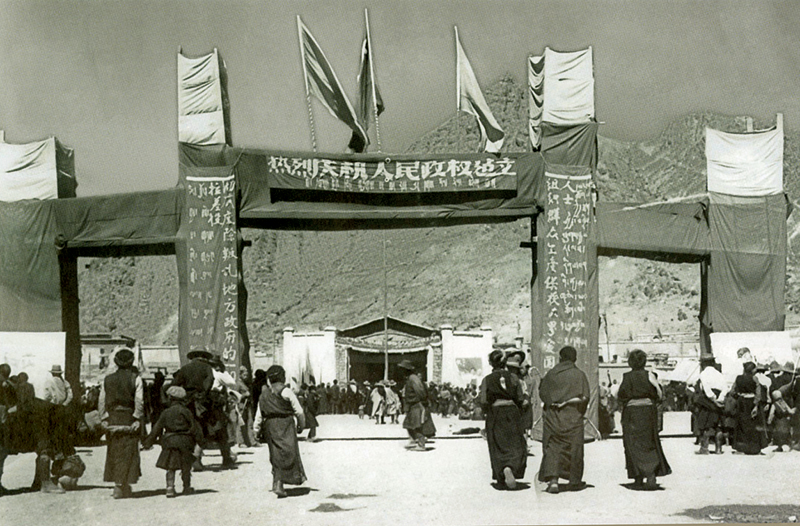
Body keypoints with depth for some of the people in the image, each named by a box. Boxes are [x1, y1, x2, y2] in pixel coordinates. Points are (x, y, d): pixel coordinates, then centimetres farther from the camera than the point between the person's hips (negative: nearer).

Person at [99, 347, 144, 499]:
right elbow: (139, 402, -11)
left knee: (114, 452, 14)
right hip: (129, 419, -3)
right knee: (128, 453, 1)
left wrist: (105, 419, 7)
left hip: (112, 420, 3)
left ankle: (118, 483, 17)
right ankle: (121, 487, -2)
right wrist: (137, 419, -5)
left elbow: (102, 402, 3)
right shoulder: (135, 379, -6)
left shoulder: (107, 380, 4)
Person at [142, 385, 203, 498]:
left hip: (170, 441, 0)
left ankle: (170, 487, -9)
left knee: (170, 467, 4)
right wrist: (198, 442, 5)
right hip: (185, 441, 0)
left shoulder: (165, 413, 2)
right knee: (186, 466, 11)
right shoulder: (186, 412, -1)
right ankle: (187, 487, 19)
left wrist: (147, 443, 12)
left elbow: (156, 429, 4)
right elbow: (194, 427, -1)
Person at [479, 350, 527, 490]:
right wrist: (519, 413, 14)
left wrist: (488, 412, 11)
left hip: (494, 416, 0)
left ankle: (501, 478, 1)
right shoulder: (513, 377, 0)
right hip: (512, 413, 0)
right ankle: (510, 467, -18)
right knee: (516, 446, 6)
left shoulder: (487, 380, -3)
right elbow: (521, 399, -2)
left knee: (498, 448, 8)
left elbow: (484, 401, -8)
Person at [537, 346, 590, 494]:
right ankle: (574, 481, 16)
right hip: (573, 417, -1)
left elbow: (542, 394, 3)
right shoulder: (579, 375, -2)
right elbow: (584, 397, -7)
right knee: (574, 448, 9)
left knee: (552, 448, 2)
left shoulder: (551, 374, 1)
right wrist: (568, 402, 6)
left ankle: (552, 478, -14)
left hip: (553, 416, 1)